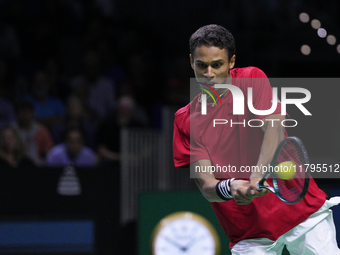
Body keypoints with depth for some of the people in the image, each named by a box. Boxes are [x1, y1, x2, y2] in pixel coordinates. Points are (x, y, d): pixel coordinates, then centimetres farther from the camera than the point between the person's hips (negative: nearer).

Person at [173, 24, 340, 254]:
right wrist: (228, 188, -29)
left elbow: (274, 129, -17)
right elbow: (205, 185, -5)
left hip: (302, 210, -1)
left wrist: (258, 176, -34)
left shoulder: (252, 79, -1)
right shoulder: (185, 120, 3)